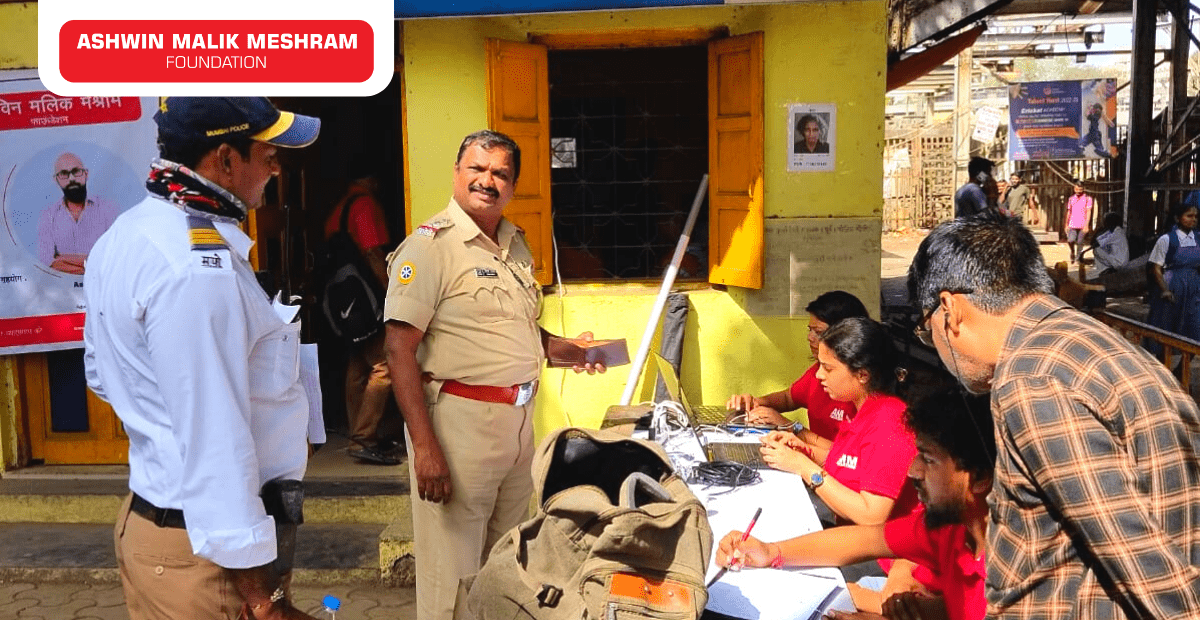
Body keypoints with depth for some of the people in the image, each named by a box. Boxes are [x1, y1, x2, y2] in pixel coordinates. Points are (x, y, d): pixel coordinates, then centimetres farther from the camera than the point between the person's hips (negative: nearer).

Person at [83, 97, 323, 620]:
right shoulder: (197, 266, -26)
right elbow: (213, 443, -28)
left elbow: (102, 372, 19)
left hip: (150, 514, 9)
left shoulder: (126, 234, 6)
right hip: (205, 547, -9)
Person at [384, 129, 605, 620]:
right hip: (458, 419, -7)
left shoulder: (516, 244, 12)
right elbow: (400, 350, -17)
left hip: (518, 419, 8)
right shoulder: (430, 245, -11)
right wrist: (424, 446, -22)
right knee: (453, 576, 1)